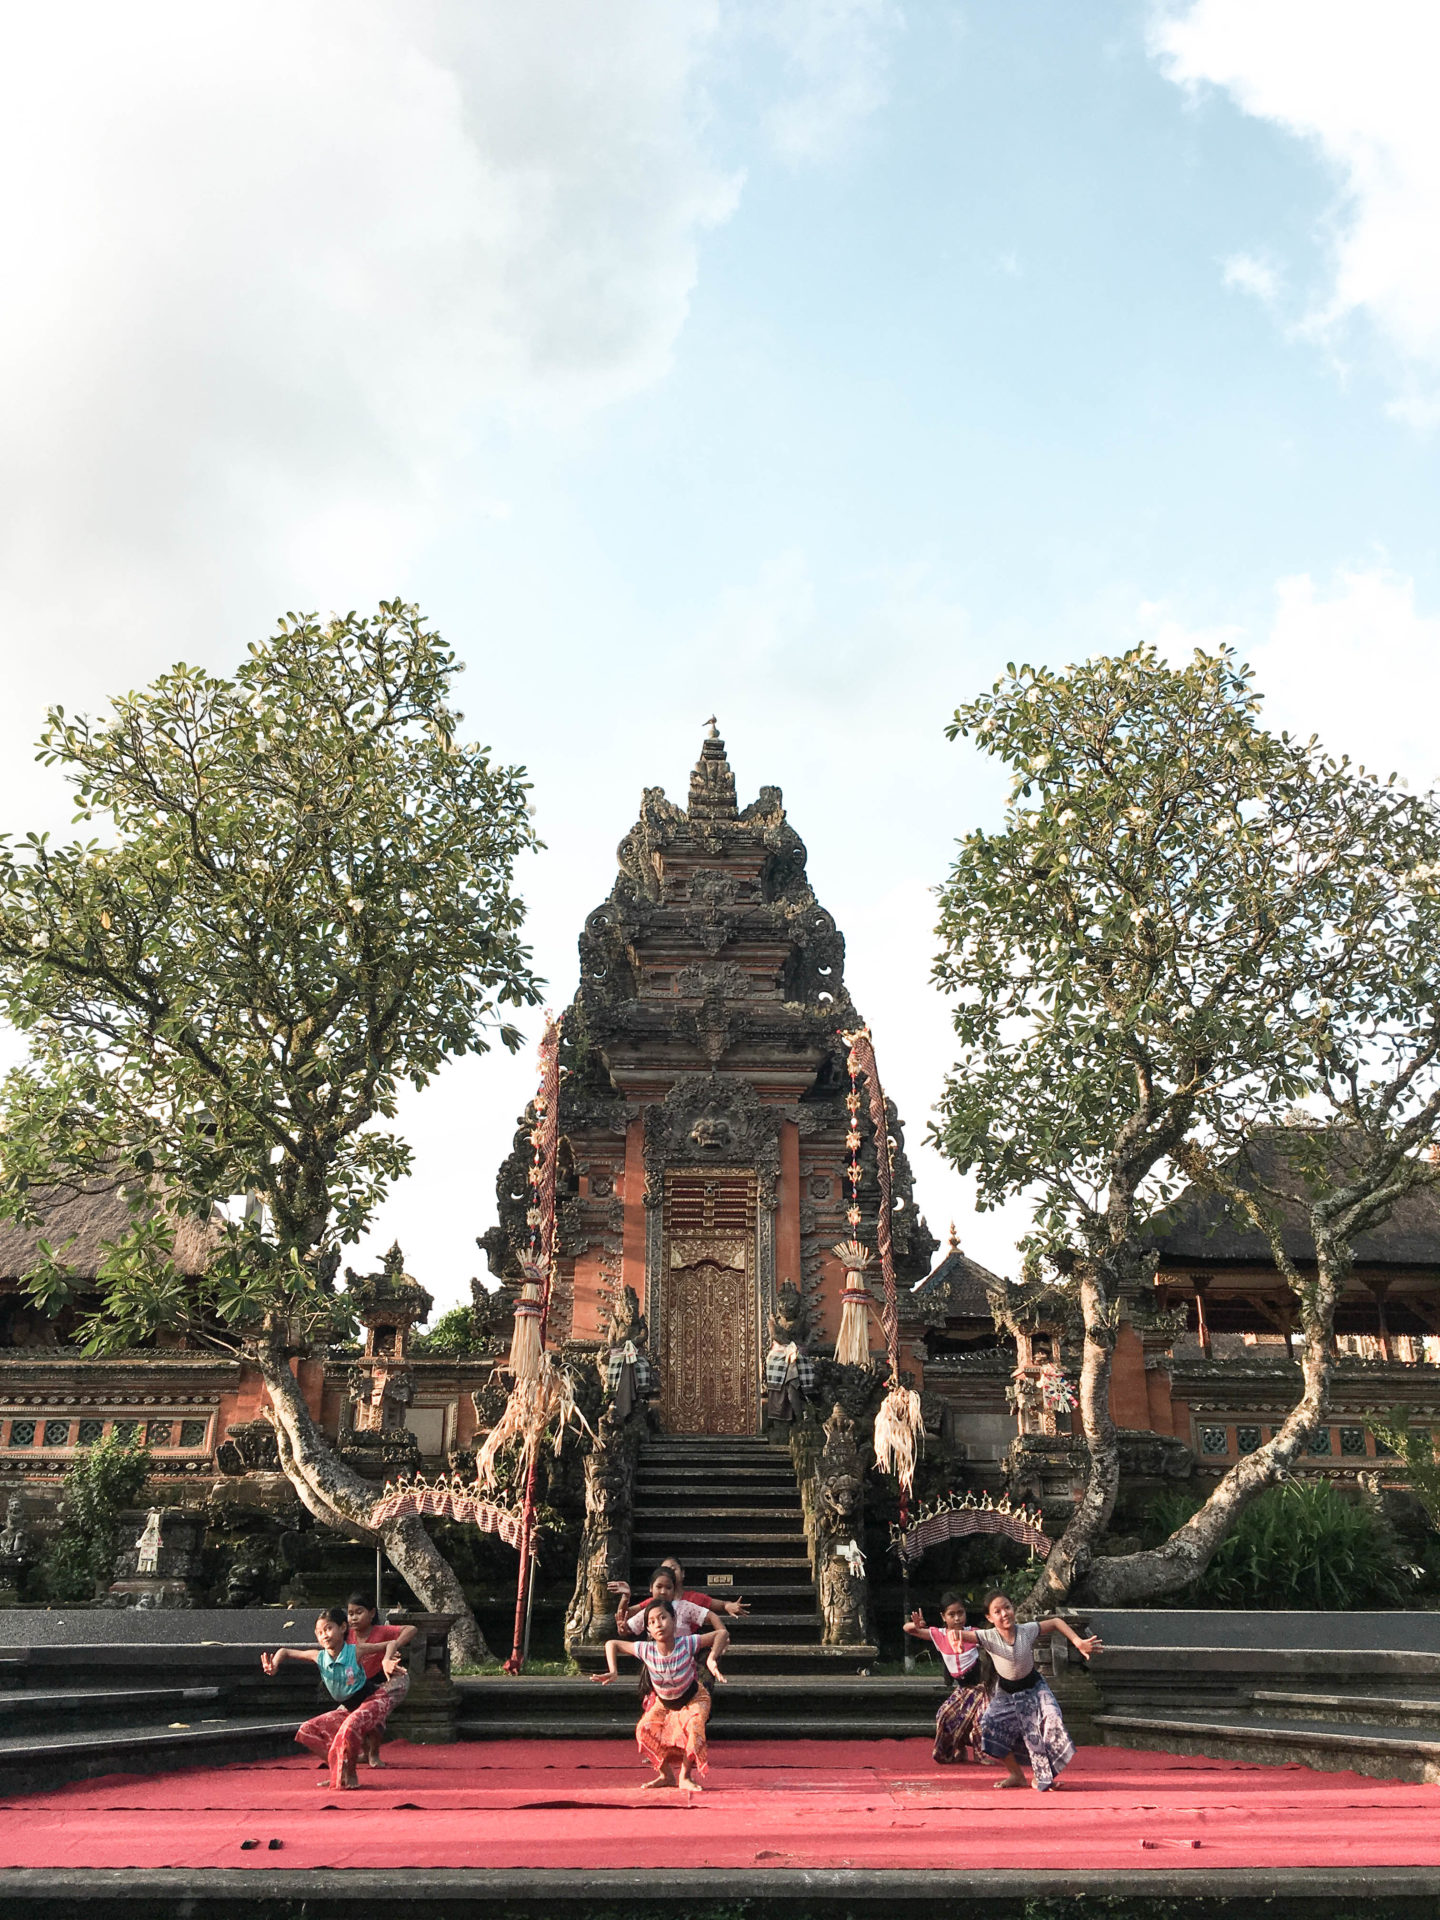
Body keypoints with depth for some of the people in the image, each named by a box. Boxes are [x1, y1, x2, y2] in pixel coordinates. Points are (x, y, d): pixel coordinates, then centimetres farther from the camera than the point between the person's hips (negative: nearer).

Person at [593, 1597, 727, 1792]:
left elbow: (720, 1634, -26)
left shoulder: (687, 1644, -36)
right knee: (645, 1731, -18)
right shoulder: (646, 1650, -30)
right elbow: (611, 1644, -18)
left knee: (694, 1727, -31)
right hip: (663, 1701, 3)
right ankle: (666, 1775, 4)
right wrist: (613, 1672, -30)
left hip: (692, 1698, -3)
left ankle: (685, 1777, -10)